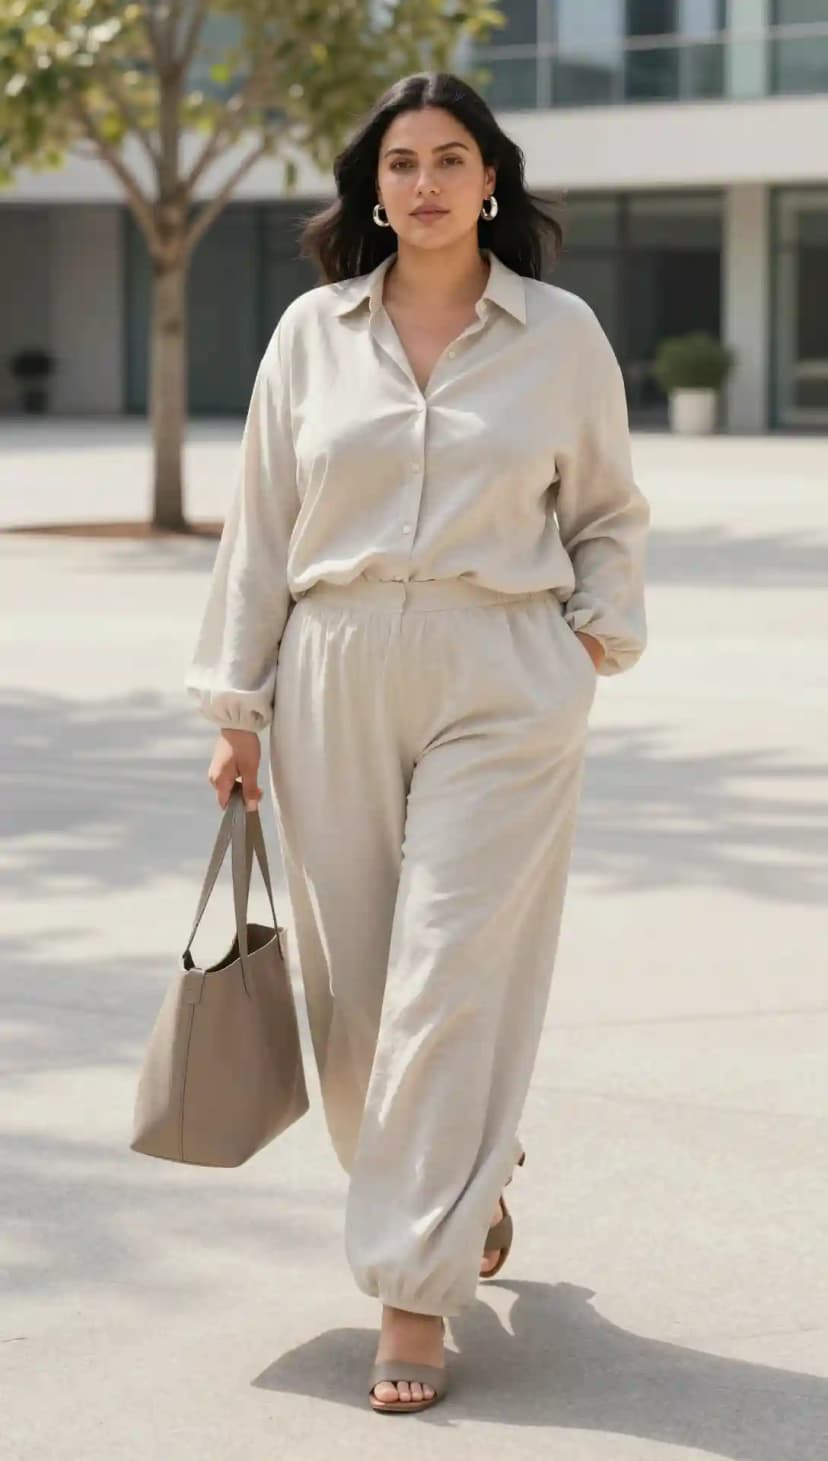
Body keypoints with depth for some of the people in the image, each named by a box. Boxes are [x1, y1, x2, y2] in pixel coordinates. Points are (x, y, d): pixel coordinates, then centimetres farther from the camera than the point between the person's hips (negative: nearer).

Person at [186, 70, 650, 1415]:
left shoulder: (562, 335, 3)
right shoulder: (313, 332, 6)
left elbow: (609, 515, 15)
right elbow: (260, 529, 8)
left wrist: (601, 635, -1)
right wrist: (235, 709, 5)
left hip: (501, 691, -2)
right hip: (336, 684, 2)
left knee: (451, 987, -7)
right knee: (350, 986, 7)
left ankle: (415, 1297, 0)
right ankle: (468, 1182, 35)